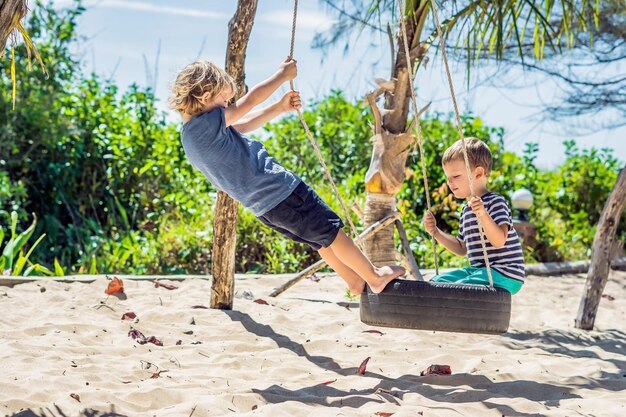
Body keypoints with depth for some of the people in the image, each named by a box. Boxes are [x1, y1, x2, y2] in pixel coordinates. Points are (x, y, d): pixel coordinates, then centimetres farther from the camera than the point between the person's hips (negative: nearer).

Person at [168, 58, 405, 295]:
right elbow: (249, 101, -14)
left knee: (321, 238, 23)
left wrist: (280, 108, 13)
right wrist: (282, 75, -1)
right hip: (279, 193, -10)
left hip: (262, 208, 10)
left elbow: (243, 125, 16)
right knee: (331, 231, 6)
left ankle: (355, 282, 34)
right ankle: (374, 277, 18)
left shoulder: (191, 135, 8)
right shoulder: (208, 124, -22)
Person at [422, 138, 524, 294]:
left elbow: (499, 241, -26)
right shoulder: (466, 210, 16)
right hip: (479, 269, 10)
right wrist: (436, 232, 15)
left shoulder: (495, 202, -12)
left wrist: (483, 214, -39)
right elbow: (462, 249, 25)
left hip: (504, 274, -10)